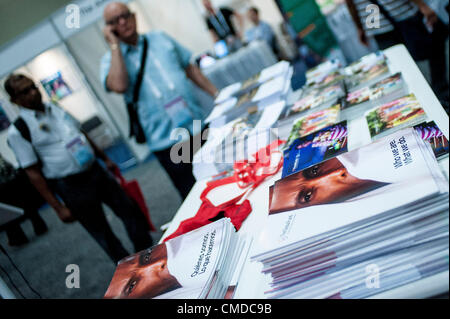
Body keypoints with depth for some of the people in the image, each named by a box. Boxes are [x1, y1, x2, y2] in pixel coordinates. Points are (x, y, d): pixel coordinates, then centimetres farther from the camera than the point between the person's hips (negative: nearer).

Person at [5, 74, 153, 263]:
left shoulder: (55, 109, 8)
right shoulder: (18, 131, -11)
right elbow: (33, 173, -12)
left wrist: (105, 159, 19)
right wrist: (58, 207, -14)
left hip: (96, 171, 6)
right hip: (71, 187, -6)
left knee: (131, 212, 11)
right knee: (103, 235, 5)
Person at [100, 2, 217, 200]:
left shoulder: (160, 39, 12)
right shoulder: (111, 60, 0)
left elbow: (189, 68, 17)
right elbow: (119, 85, -23)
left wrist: (216, 94, 9)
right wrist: (114, 45, -14)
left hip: (198, 125, 4)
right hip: (166, 141, -4)